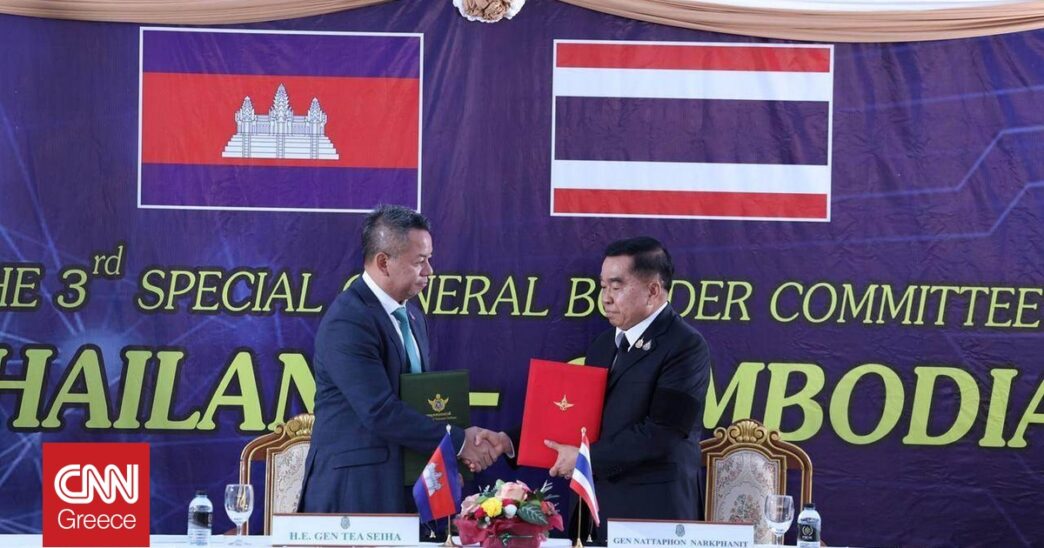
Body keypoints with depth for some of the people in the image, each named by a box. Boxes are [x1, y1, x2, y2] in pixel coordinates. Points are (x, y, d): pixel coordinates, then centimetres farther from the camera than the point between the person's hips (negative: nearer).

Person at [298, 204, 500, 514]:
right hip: (356, 492, -8)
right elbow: (380, 412, -21)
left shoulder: (412, 318, 14)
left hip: (406, 489, 8)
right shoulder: (348, 322, -15)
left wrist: (454, 452, 0)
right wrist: (457, 442, -15)